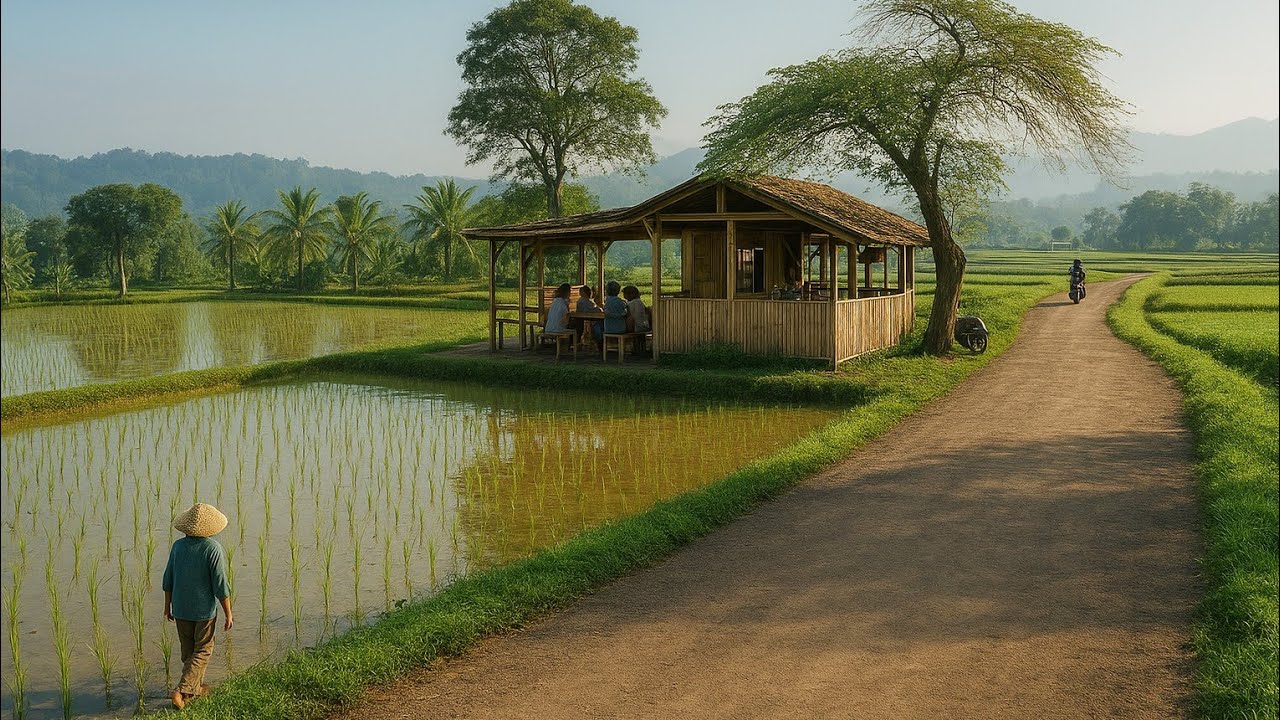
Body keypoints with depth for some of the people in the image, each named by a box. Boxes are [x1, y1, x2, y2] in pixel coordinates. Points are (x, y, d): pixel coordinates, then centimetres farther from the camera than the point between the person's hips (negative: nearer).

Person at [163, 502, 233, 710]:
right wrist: (228, 614, -8)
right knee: (202, 651, 9)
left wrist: (167, 606, 16)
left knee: (188, 650, 20)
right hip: (204, 610, -5)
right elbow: (221, 586, -18)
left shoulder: (178, 546, -5)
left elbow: (168, 580, 3)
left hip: (181, 609, 5)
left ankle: (196, 687, 35)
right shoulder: (214, 549, -20)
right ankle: (182, 691, -3)